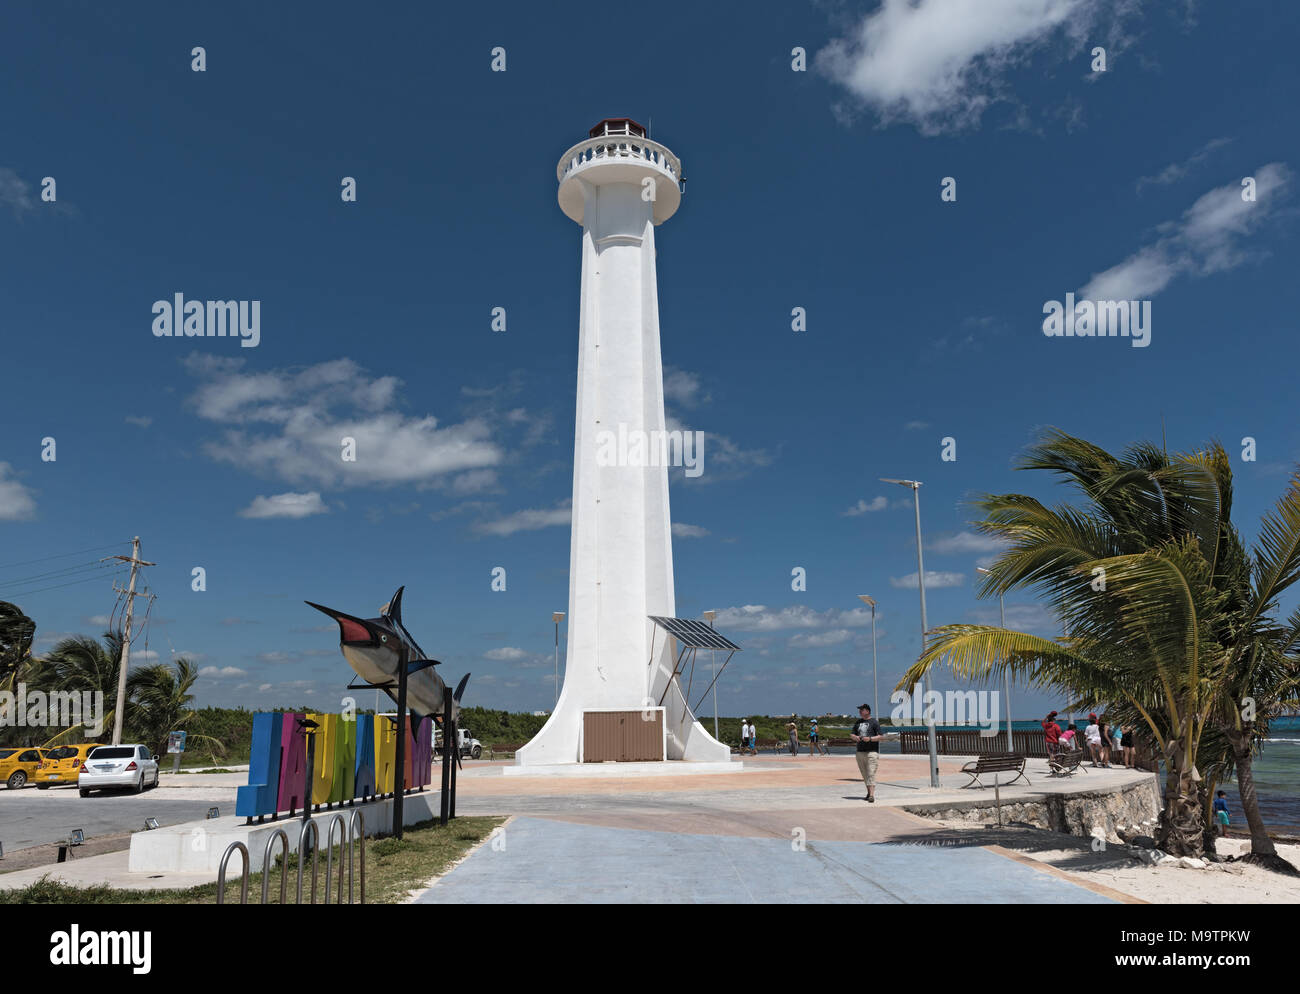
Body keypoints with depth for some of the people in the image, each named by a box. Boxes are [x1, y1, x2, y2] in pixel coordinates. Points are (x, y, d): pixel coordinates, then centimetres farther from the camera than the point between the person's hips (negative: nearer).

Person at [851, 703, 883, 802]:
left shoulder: (874, 722, -2)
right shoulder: (858, 722, 15)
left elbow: (881, 736, -7)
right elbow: (852, 735, 17)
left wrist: (870, 739, -21)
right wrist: (855, 737, -6)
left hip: (872, 752, -6)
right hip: (860, 752, 6)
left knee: (871, 774, -12)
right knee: (864, 775, 11)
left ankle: (872, 795, -17)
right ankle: (869, 792, 23)